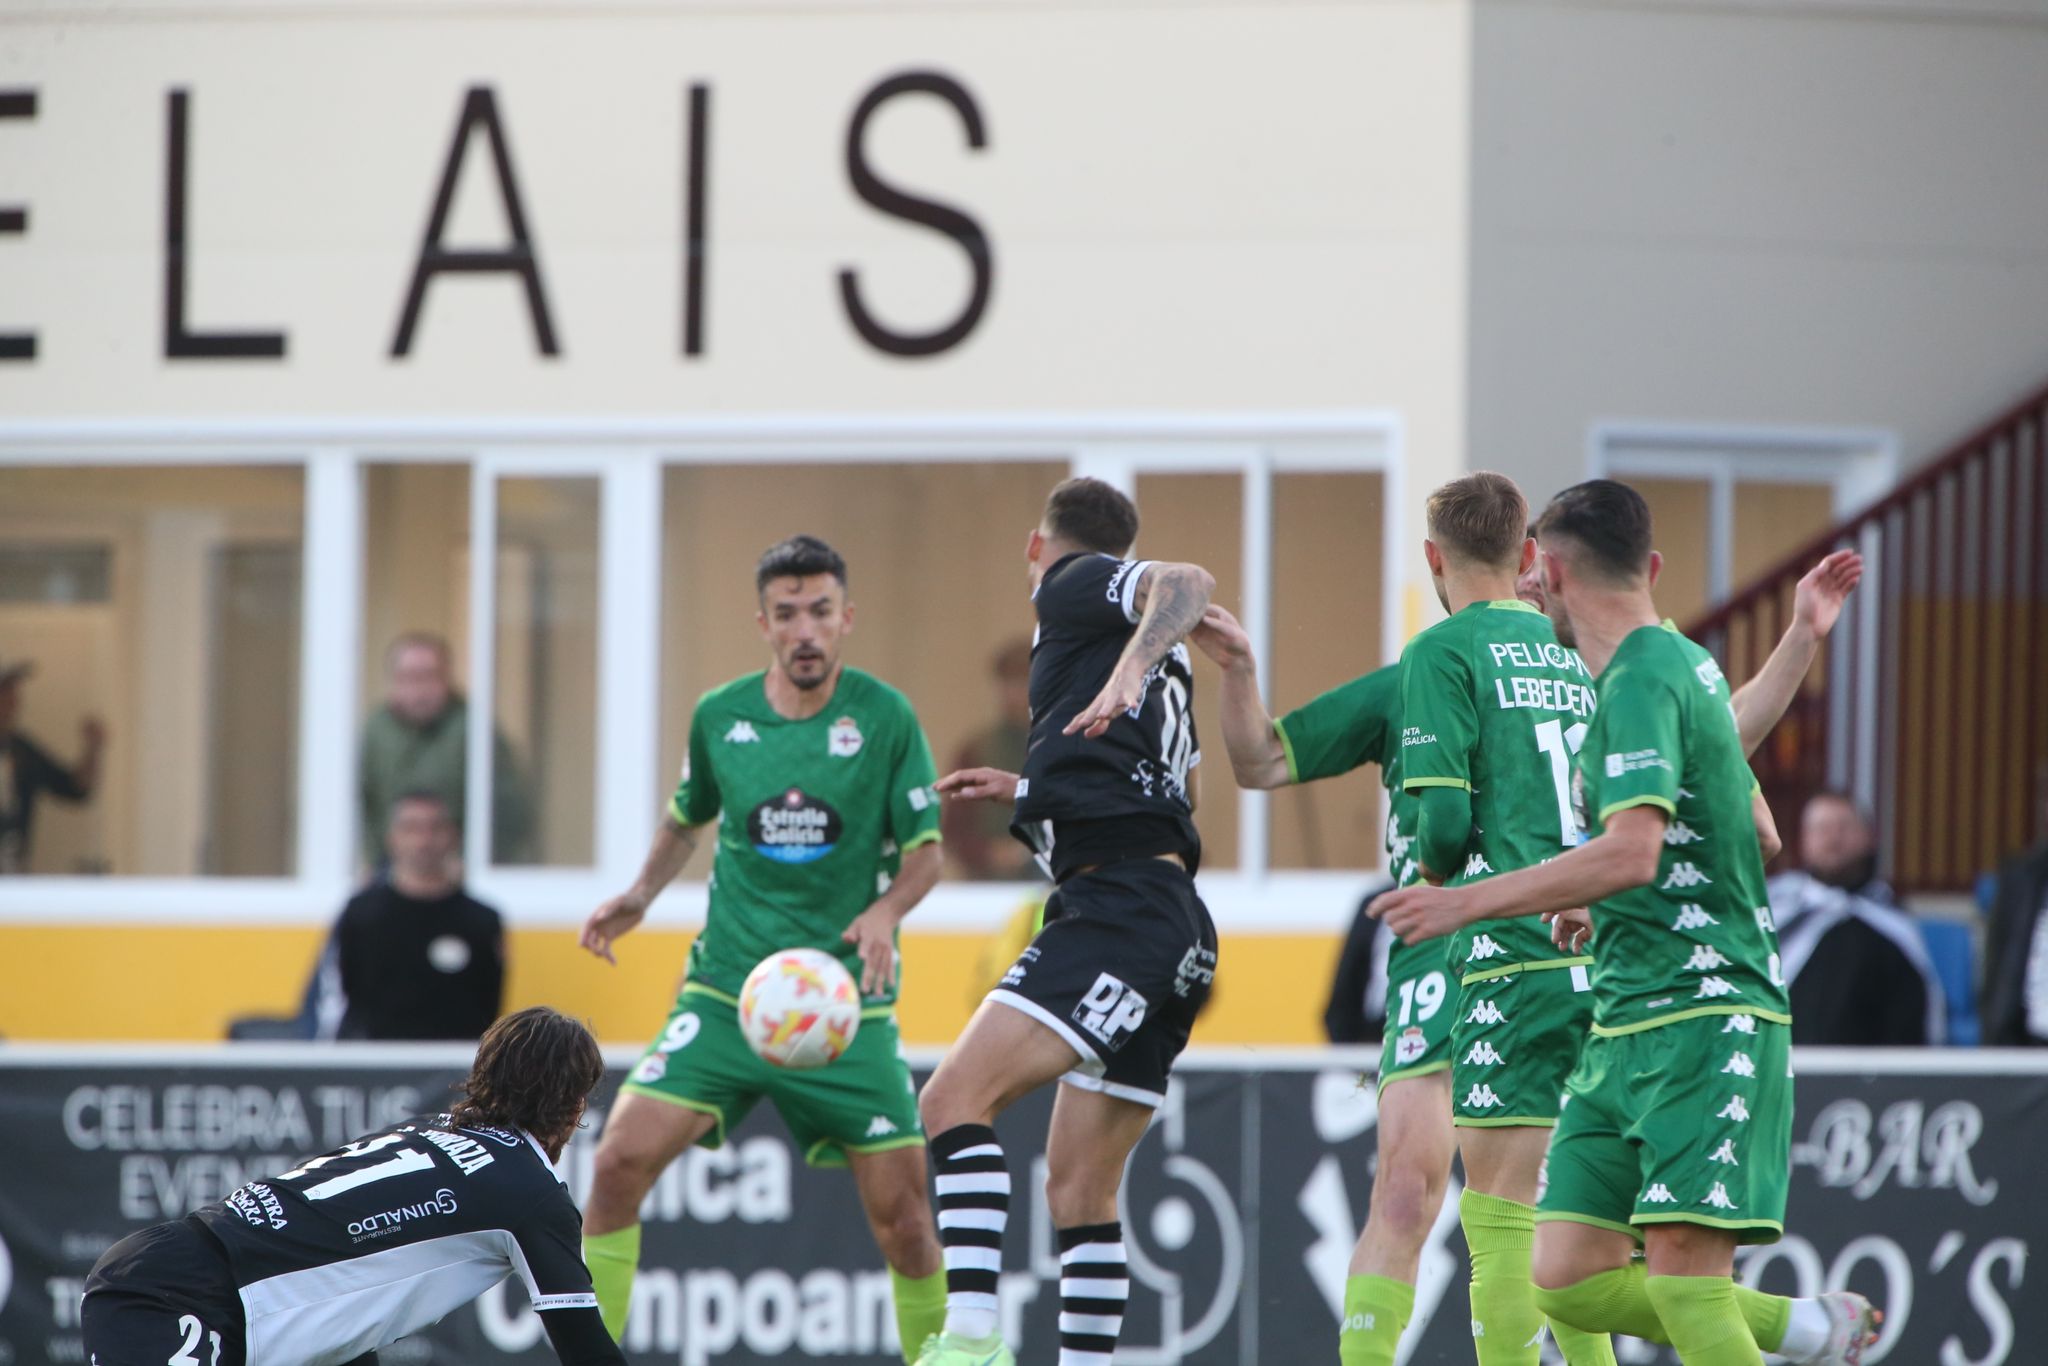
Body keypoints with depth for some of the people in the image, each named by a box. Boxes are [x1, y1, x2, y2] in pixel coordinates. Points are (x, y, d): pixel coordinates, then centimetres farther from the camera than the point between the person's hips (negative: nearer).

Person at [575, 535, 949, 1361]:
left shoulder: (884, 717, -4)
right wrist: (641, 895, 8)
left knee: (900, 1212, -5)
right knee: (622, 1160, -15)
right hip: (725, 994, 1)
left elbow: (926, 849, 0)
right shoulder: (719, 717, 3)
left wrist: (887, 910, -19)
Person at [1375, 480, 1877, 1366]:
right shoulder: (1681, 665, 18)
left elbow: (1630, 854, -26)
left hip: (1699, 1022, -9)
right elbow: (1758, 834, 29)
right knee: (1567, 1282, 2)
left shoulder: (1642, 682, -12)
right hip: (1627, 1023, 9)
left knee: (1682, 1260, -18)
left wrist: (1468, 902, -21)